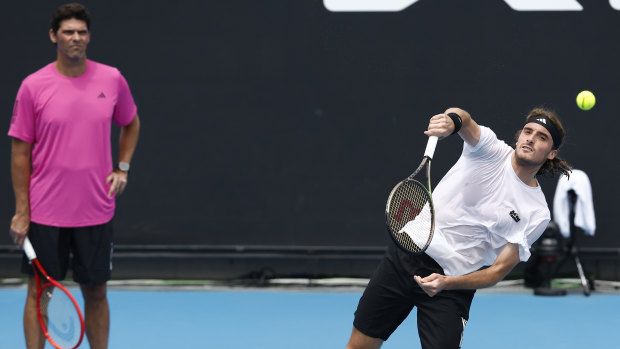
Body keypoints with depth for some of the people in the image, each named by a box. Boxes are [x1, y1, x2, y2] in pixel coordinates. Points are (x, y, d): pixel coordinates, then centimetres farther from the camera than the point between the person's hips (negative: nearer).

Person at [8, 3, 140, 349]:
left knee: (96, 292, 9)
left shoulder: (112, 80, 0)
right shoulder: (33, 86, -6)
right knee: (39, 291, 4)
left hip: (97, 212, 2)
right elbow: (20, 151, -2)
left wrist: (123, 168, 5)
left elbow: (131, 123, 19)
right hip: (45, 213, -2)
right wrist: (22, 212, -5)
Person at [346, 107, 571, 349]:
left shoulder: (537, 214, -5)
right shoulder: (492, 151, -2)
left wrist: (446, 283, -22)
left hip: (451, 285, -1)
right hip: (406, 255, 1)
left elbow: (500, 269, -8)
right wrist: (451, 120, -48)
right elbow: (464, 120, -22)